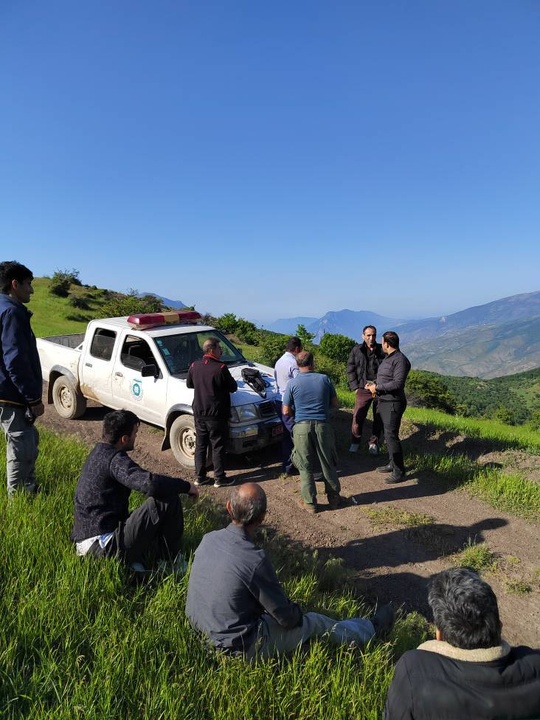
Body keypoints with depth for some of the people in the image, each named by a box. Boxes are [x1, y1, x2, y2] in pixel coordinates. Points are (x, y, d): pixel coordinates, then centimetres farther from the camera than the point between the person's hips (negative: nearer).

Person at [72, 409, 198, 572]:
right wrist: (186, 486, -18)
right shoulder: (115, 460, -18)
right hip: (104, 546, -10)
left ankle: (138, 559, 7)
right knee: (168, 498, -15)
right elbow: (150, 484, -33)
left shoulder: (98, 452, 11)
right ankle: (173, 563, 1)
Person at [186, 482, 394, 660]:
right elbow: (287, 618, -19)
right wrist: (297, 613, 6)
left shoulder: (209, 539, -10)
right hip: (238, 647, -6)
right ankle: (372, 629, 38)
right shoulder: (255, 560, -31)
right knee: (315, 622, 13)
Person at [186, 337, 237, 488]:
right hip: (216, 414, -6)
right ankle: (219, 478, 12)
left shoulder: (194, 366, 0)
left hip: (199, 413, 6)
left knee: (200, 445, 15)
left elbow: (189, 384, 15)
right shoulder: (220, 368, -18)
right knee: (218, 447, 5)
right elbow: (233, 387, -7)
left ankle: (200, 477, 22)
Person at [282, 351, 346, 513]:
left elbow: (286, 411, -2)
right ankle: (334, 498, 27)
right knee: (328, 464, 15)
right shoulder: (324, 379, -1)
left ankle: (310, 503, 15)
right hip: (323, 425, 1)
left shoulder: (292, 383, -4)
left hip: (302, 427, -1)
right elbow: (334, 403, 7)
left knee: (305, 467, 10)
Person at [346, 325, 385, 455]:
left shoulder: (382, 350, -2)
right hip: (363, 389, 0)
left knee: (379, 418, 10)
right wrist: (355, 387, -3)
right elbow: (350, 369, 4)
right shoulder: (357, 350, 1)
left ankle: (373, 443, 27)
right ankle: (355, 442, 19)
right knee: (358, 417, 0)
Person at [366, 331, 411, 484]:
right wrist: (374, 384, 6)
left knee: (391, 436, -9)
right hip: (383, 402, 10)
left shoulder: (400, 360, -17)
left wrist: (377, 388, -18)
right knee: (388, 434, 19)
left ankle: (399, 472, -1)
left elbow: (398, 383, -24)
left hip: (393, 404, -10)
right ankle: (392, 463, 32)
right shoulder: (388, 358, 14)